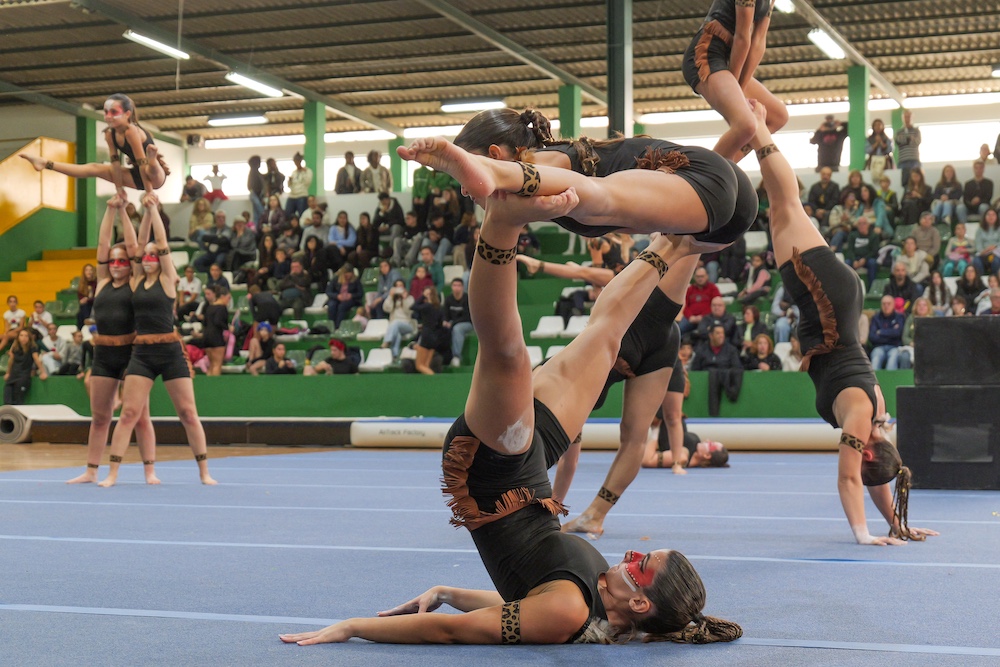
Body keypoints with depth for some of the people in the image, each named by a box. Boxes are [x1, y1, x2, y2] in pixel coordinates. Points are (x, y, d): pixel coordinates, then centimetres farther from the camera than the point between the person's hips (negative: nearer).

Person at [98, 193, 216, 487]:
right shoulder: (136, 280, 10)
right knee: (129, 413, -3)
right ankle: (112, 473, -1)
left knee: (188, 413, 2)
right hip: (141, 353, 3)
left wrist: (153, 208, -1)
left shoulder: (167, 279, 1)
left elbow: (161, 240, -4)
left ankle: (204, 472, 10)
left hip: (170, 352, -3)